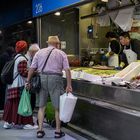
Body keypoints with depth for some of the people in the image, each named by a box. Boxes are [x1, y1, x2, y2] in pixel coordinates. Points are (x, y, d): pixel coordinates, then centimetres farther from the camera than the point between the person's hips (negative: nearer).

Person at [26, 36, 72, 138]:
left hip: (42, 78, 3)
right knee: (58, 107, 8)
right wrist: (69, 85, -3)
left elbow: (32, 68, 5)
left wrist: (28, 81, 13)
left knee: (41, 106, 13)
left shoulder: (39, 52, 11)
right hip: (55, 79, -2)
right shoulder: (61, 53, 5)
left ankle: (40, 130, 13)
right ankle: (58, 131, 14)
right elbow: (67, 70, -4)